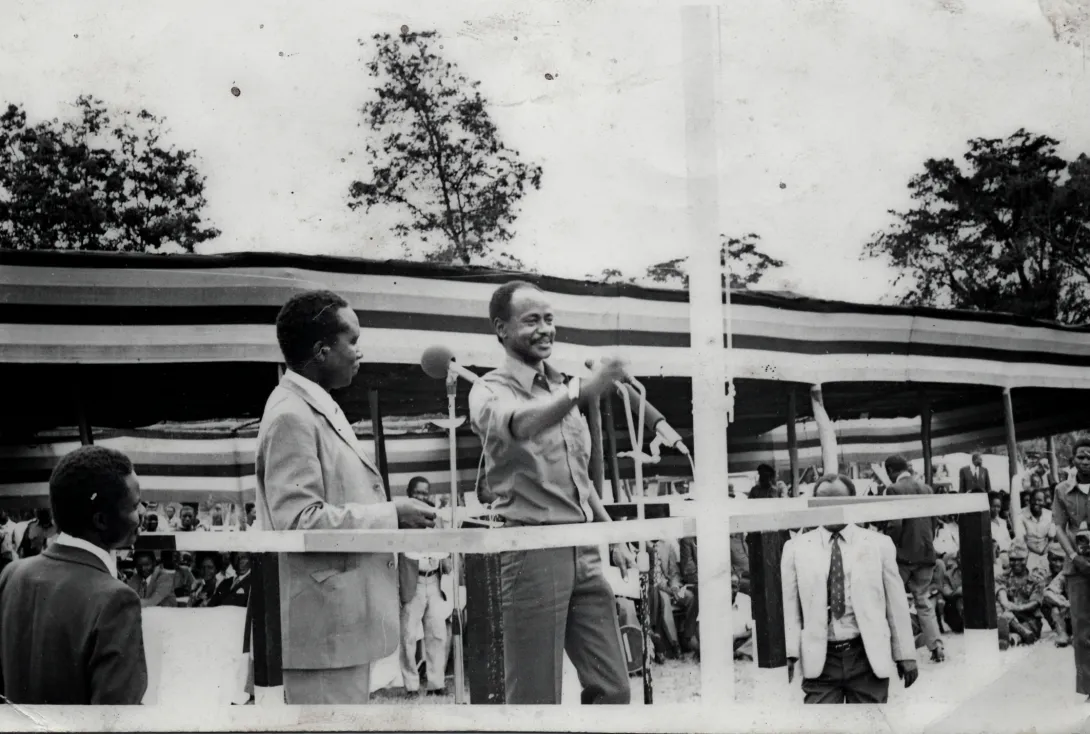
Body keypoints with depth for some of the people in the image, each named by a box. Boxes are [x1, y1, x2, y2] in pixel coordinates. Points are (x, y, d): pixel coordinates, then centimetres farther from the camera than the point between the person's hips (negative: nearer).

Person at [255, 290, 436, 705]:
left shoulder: (319, 408, 15)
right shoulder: (292, 416, -15)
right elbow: (298, 520, -23)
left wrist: (396, 514, 11)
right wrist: (390, 515, -17)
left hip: (343, 616, 10)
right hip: (323, 625, -10)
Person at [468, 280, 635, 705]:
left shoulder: (562, 390, 16)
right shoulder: (491, 390, -6)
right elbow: (517, 424, -31)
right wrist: (581, 391, -46)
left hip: (584, 553, 7)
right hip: (533, 551, -6)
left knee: (612, 688, 8)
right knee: (536, 697, -1)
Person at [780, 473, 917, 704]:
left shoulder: (878, 544, 5)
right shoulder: (796, 548, 5)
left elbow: (896, 603, 6)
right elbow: (789, 605, 2)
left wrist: (905, 654, 6)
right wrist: (789, 652, -8)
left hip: (869, 657, 0)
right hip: (819, 660, 0)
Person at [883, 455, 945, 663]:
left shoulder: (894, 489, -12)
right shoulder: (926, 488, 7)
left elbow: (894, 524, -18)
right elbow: (933, 522, 11)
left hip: (903, 554, -6)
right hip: (926, 553, 6)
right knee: (924, 601, 11)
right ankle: (936, 647, 4)